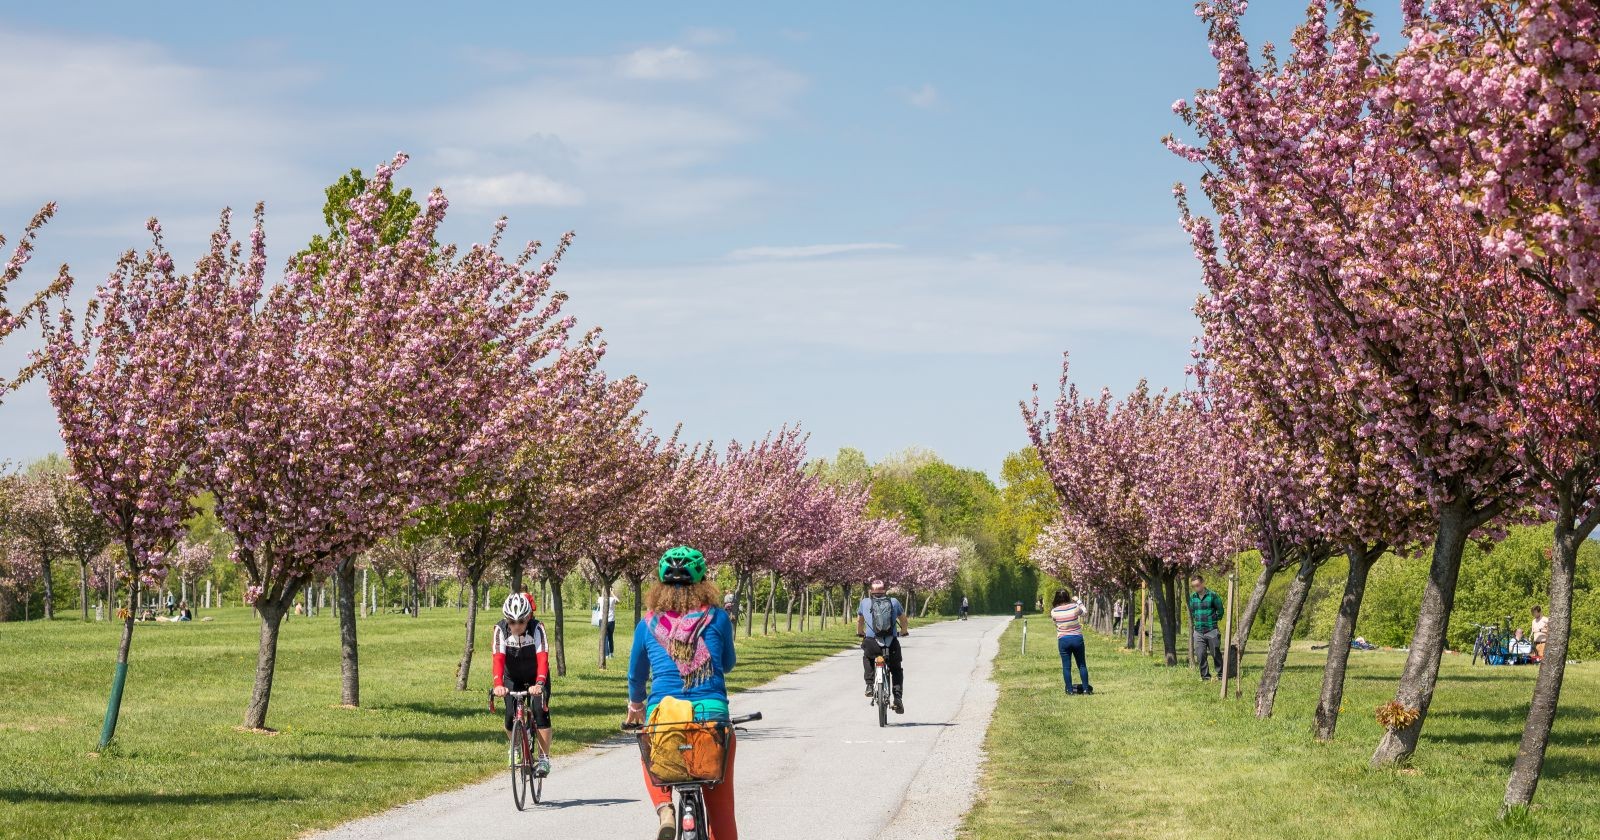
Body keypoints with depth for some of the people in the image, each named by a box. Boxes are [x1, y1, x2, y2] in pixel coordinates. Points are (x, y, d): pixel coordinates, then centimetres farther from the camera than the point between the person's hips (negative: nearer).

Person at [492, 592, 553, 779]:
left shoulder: (537, 628, -27)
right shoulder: (501, 630, -22)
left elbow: (542, 658, -36)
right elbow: (497, 658, -32)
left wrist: (539, 684, -52)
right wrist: (498, 684, -48)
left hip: (536, 678, -2)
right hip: (513, 678, 2)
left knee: (540, 712, -21)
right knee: (510, 717, -12)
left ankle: (544, 758, -11)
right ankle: (516, 745, 20)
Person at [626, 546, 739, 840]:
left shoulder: (648, 623, 7)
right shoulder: (717, 618, 4)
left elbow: (636, 675, 21)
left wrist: (636, 706, 41)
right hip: (712, 715, -1)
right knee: (721, 808, 13)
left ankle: (664, 809, 7)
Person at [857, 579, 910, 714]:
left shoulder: (865, 602, 11)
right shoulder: (894, 602, 11)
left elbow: (859, 621, 28)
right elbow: (904, 621, 22)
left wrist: (860, 633, 47)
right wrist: (904, 631, 43)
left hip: (871, 642, 0)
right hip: (892, 643, 0)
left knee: (867, 658, 34)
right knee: (897, 670, 21)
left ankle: (870, 685, 18)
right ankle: (898, 698, 6)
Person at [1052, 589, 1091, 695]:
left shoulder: (1054, 611, -10)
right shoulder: (1074, 607, -11)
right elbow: (1083, 612, 11)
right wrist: (1077, 601, 25)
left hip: (1063, 640, 0)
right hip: (1077, 638, 1)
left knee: (1066, 666, 6)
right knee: (1082, 665, 12)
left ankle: (1070, 690, 5)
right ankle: (1086, 689, 13)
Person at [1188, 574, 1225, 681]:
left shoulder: (1212, 595, -7)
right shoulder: (1192, 597, 7)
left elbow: (1220, 610, 2)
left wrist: (1214, 620, 7)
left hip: (1211, 631, -4)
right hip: (1198, 632, 4)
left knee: (1216, 654, 4)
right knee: (1200, 656, 1)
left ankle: (1221, 675, 14)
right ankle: (1205, 676, 9)